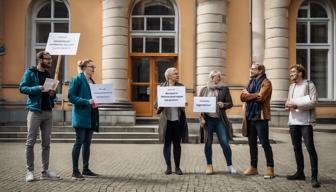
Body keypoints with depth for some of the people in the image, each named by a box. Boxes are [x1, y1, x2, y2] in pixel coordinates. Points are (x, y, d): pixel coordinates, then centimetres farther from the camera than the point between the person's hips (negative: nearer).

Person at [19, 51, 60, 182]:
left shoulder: (48, 74, 17)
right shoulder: (30, 72, 0)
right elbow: (22, 88, -8)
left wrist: (53, 94, -1)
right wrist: (38, 89, -20)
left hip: (48, 112, 6)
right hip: (35, 111, -6)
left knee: (46, 143, 7)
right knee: (31, 142, -2)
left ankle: (45, 171, 13)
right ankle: (30, 171, 7)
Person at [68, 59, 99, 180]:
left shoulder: (91, 81, 18)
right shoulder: (77, 79, -6)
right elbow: (71, 96, -13)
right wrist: (87, 101, -22)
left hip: (91, 115, 8)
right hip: (81, 115, -8)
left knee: (87, 142, 10)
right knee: (79, 142, -6)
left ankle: (86, 170, 17)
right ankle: (75, 172, -1)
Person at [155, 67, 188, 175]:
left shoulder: (180, 86, 6)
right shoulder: (162, 87, 3)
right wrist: (158, 107, -17)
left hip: (178, 119, 1)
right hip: (166, 119, -1)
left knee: (177, 144, 7)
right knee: (167, 143, 4)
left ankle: (177, 167, 16)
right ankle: (168, 167, 15)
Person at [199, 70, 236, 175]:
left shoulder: (224, 89, 6)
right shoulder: (204, 90, 11)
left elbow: (230, 103, 6)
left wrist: (223, 105, -16)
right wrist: (201, 117, -2)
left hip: (220, 119, -1)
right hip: (208, 119, 1)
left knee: (225, 143, -5)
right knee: (208, 143, 5)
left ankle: (230, 166, 9)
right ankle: (209, 166, 17)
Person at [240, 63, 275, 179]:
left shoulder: (266, 82, -5)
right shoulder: (251, 82, 17)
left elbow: (261, 97, -19)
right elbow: (242, 97, 6)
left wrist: (248, 95, -4)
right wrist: (255, 95, -11)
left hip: (260, 117, -7)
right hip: (250, 116, 7)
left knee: (265, 143, -5)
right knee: (252, 143, 11)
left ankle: (270, 168, 2)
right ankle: (253, 167, 20)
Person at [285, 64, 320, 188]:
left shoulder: (309, 84, -4)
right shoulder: (291, 87, 17)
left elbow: (313, 102, -13)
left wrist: (296, 105, -19)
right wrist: (288, 105, -3)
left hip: (305, 122, -7)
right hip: (293, 121, 7)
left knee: (310, 148, -7)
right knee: (297, 148, 12)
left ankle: (314, 177, -6)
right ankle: (300, 172, 23)